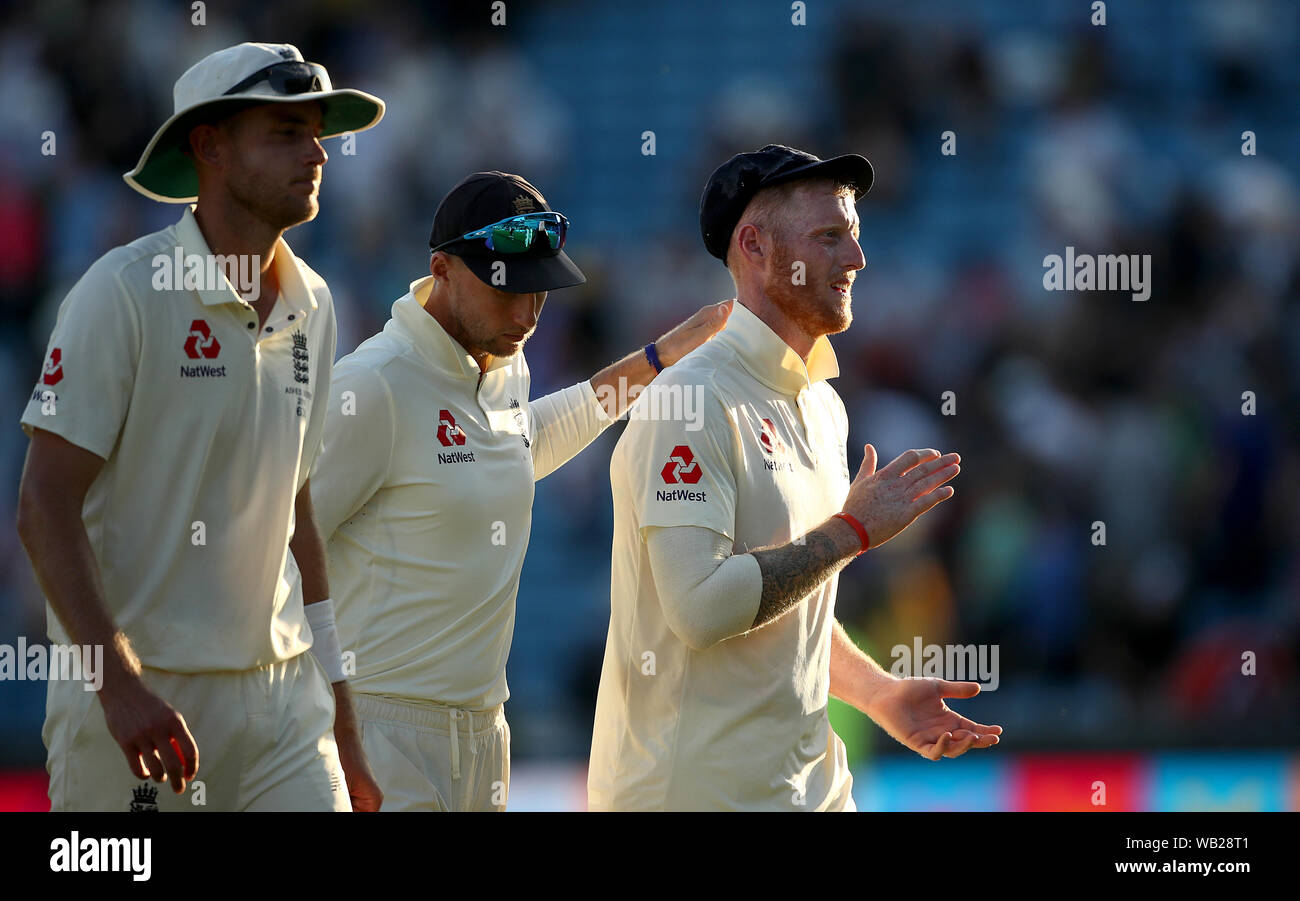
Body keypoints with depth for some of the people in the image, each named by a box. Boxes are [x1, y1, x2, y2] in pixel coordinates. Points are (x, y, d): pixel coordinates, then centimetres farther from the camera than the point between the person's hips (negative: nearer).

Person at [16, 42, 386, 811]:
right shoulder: (126, 292, -9)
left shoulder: (312, 306, 11)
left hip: (281, 691, 6)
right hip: (138, 693, -6)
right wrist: (120, 684, -23)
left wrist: (343, 732, 17)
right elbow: (46, 508, -13)